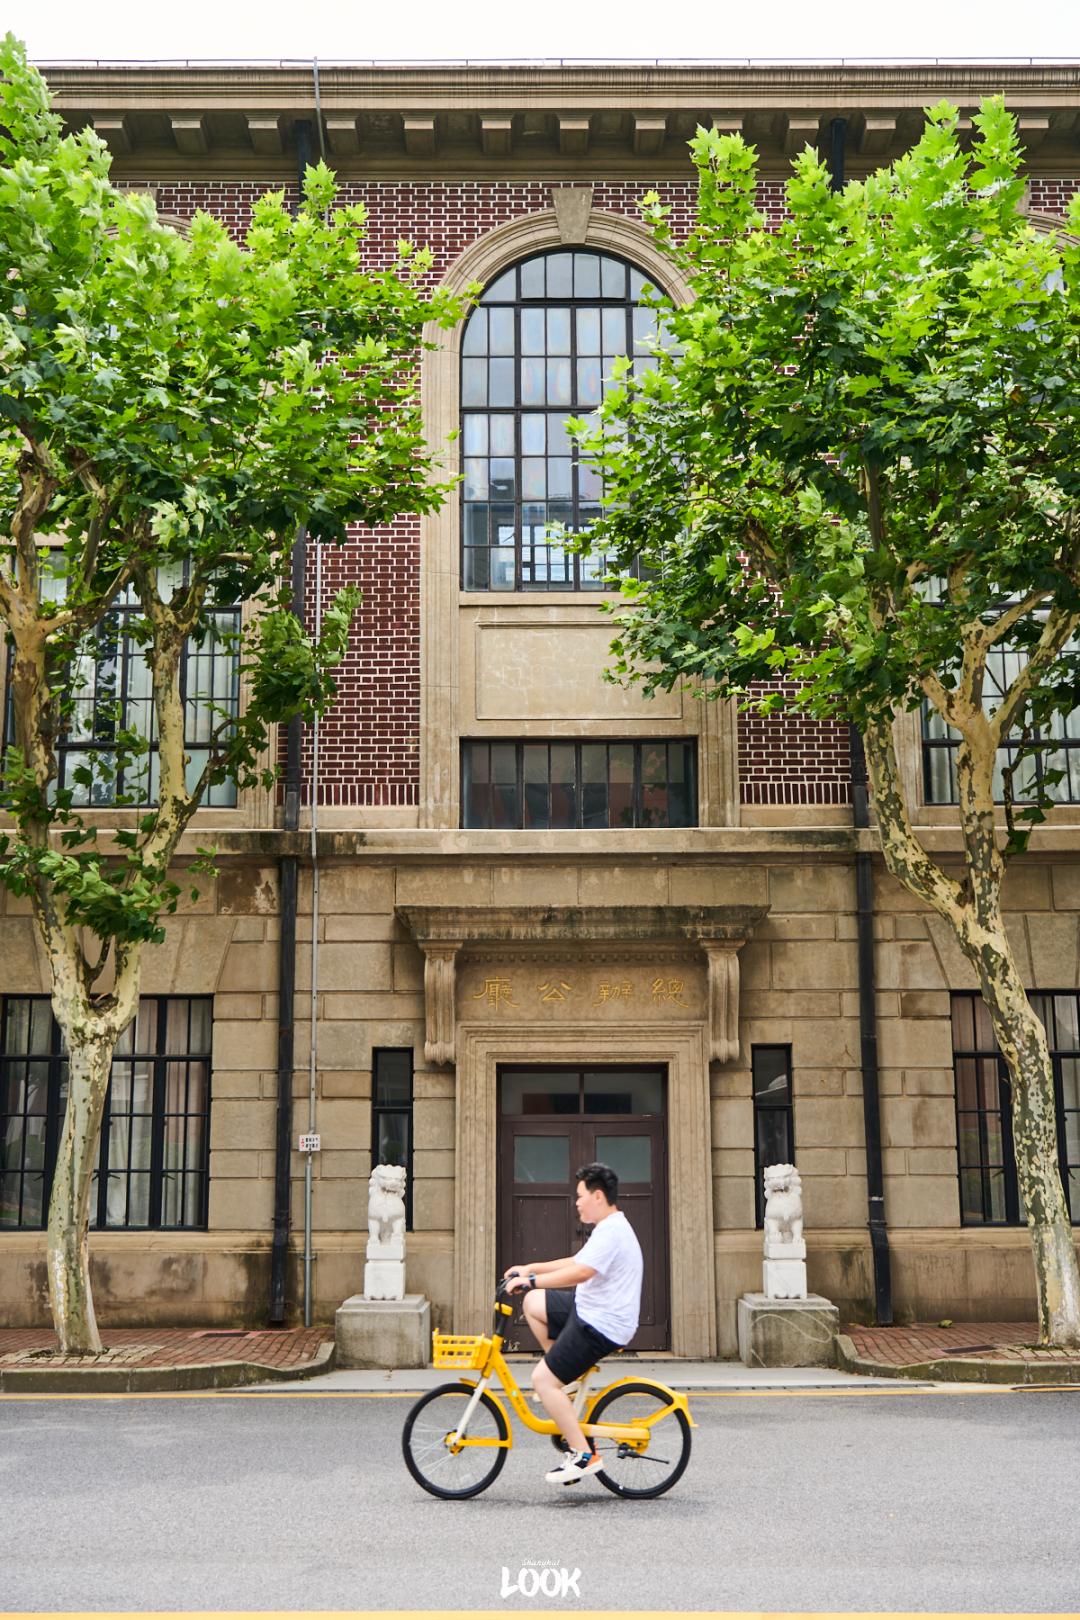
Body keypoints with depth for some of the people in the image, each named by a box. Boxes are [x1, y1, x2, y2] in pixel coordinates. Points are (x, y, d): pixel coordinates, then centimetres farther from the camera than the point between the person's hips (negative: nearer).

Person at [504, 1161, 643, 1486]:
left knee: (542, 1379, -11)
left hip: (600, 1326, -10)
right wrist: (530, 1268, 19)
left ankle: (584, 1454, -9)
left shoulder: (611, 1233, -20)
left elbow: (579, 1273, -33)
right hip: (591, 1311, 10)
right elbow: (576, 1262, 23)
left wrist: (530, 1280, -28)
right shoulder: (610, 1229, 14)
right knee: (534, 1303, 16)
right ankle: (566, 1377, 20)